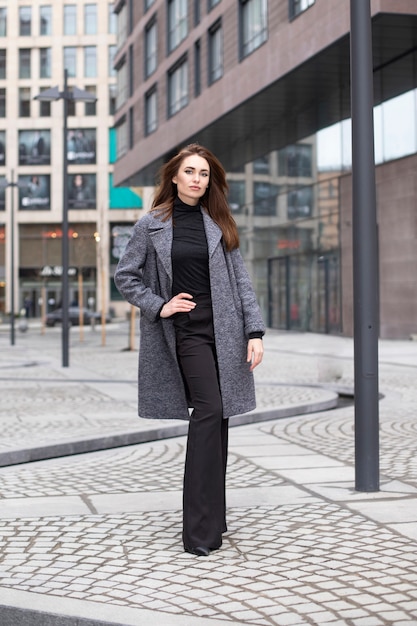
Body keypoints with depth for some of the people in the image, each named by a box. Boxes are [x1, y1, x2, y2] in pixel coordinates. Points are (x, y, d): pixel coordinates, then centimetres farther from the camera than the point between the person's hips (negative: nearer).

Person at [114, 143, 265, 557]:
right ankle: (202, 530, -13)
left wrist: (255, 332, 0)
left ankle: (210, 518, 19)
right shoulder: (152, 225, 3)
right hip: (188, 331, -3)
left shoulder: (218, 224, 10)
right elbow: (124, 276, 6)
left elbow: (240, 280, 8)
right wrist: (158, 306, -6)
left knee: (216, 418, 6)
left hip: (225, 330, 4)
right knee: (209, 411, -16)